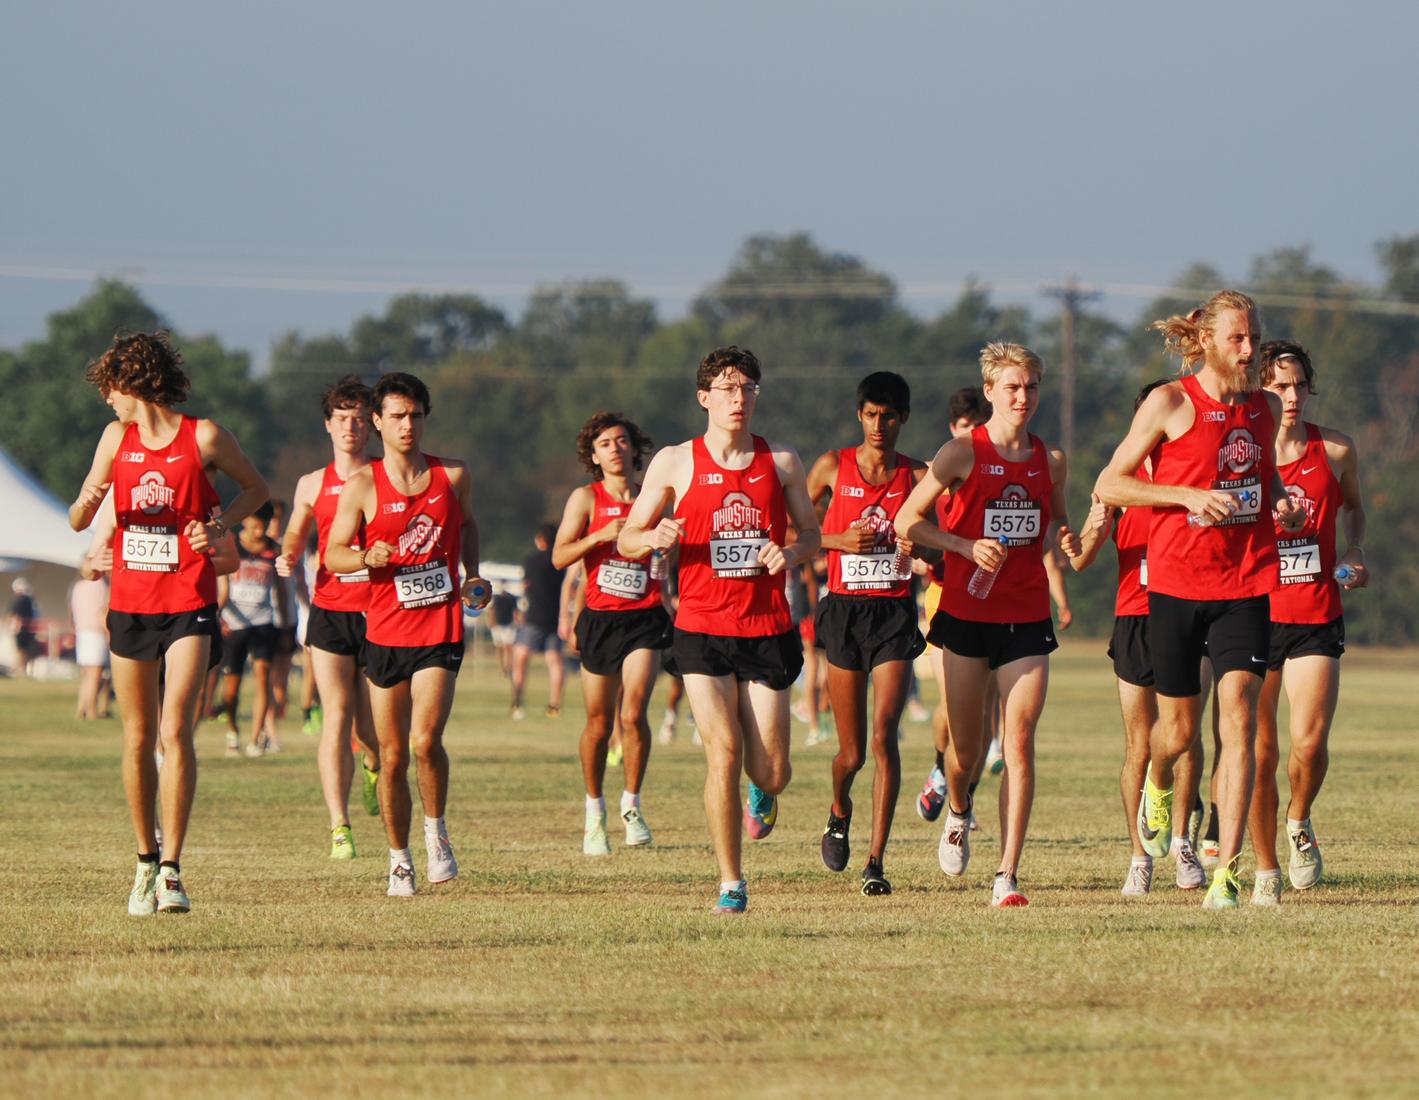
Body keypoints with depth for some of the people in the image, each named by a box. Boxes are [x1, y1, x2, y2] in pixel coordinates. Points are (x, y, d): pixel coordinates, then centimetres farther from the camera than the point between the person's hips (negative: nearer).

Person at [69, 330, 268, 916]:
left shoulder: (204, 437, -3)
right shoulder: (117, 438, 9)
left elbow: (255, 488, 11)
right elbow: (78, 520, 11)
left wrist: (220, 521, -8)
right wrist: (88, 501, -12)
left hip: (188, 605, -4)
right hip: (129, 604, 4)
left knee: (175, 731, -15)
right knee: (138, 738, 7)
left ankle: (172, 869, -13)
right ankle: (146, 861, 20)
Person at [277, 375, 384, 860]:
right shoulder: (313, 485, 8)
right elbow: (295, 536, 20)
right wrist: (287, 558, -1)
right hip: (329, 613, 0)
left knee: (371, 729, 5)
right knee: (336, 717, -11)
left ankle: (373, 766, 44)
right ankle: (339, 828, -12)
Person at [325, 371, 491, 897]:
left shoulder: (454, 477, 4)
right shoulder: (362, 485, -1)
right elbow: (333, 554, 0)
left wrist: (473, 576, 9)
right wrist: (368, 556, -20)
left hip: (441, 631, 0)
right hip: (385, 632, 0)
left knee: (426, 739, -18)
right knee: (392, 755, 3)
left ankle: (436, 831, 6)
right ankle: (399, 858, 18)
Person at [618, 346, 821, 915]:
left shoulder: (781, 462, 7)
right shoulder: (674, 463, 2)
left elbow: (811, 533, 15)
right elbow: (626, 540, 7)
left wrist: (791, 553, -8)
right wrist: (656, 537, -16)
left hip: (767, 629, 1)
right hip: (702, 630, -1)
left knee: (771, 773, 2)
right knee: (723, 753, -14)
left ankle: (762, 793, 41)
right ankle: (731, 883, -2)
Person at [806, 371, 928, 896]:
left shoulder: (918, 476, 5)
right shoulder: (833, 467, 4)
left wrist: (918, 547, -12)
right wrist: (838, 540, -8)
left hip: (895, 615, 0)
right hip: (844, 611, 0)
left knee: (884, 735, -17)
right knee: (852, 751, 4)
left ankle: (875, 861, -14)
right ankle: (839, 811, 39)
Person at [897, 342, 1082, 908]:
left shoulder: (1050, 460, 7)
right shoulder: (962, 454, -5)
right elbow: (907, 521, -4)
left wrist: (1064, 539, 0)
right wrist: (967, 546, -17)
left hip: (1027, 615, 2)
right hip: (968, 612, -2)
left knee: (1019, 742, -10)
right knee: (966, 744, 6)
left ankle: (1008, 875, -11)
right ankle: (957, 811, 42)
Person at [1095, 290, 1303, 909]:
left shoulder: (1266, 407, 9)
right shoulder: (1170, 404, -5)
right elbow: (1108, 486, -5)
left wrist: (1282, 504, 4)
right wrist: (1190, 494, -16)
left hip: (1245, 586, 2)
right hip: (1176, 585, -2)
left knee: (1238, 718, -13)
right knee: (1179, 727, 8)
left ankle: (1227, 869, -13)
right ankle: (1157, 785, 46)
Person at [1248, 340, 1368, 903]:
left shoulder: (1336, 450, 4)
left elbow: (1353, 505, 23)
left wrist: (1356, 552, 6)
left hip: (1316, 618, 1)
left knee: (1310, 742, -12)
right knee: (1260, 752, 0)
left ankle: (1300, 823, 20)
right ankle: (1266, 870, 15)